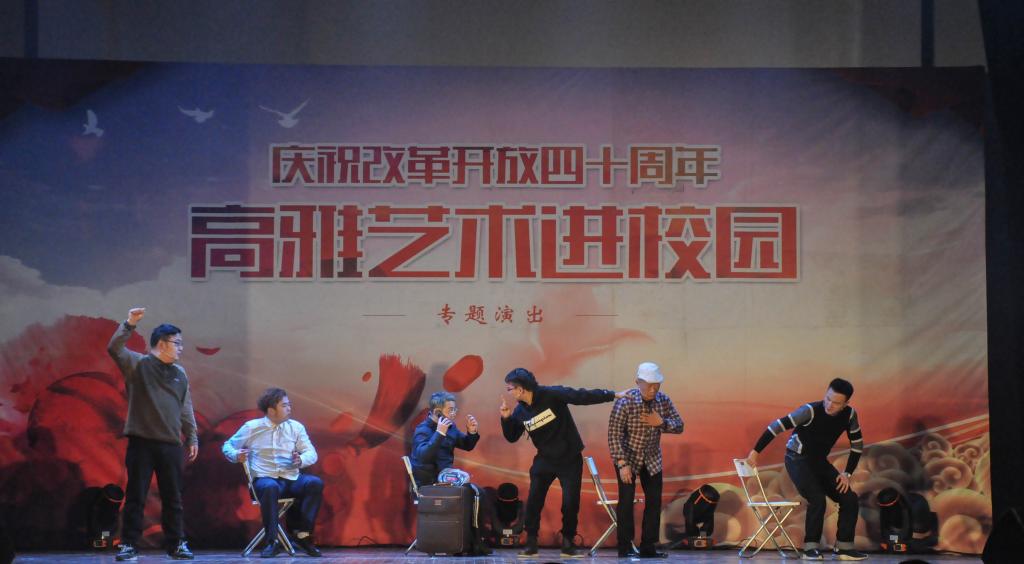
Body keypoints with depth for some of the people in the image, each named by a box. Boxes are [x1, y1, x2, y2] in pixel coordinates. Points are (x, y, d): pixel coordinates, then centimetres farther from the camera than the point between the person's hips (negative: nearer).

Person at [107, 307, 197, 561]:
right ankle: (129, 545, 5)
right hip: (141, 442, -4)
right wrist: (129, 324, -27)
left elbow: (186, 410, 18)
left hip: (171, 444, 4)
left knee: (173, 498, 6)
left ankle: (177, 545, 13)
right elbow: (114, 349, -17)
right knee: (135, 497, 0)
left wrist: (192, 438, 14)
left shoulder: (180, 373, 13)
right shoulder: (138, 364, 0)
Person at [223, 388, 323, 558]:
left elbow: (311, 453, 7)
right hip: (265, 478, -3)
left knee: (315, 483, -27)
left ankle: (303, 534, -21)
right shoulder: (251, 427, 6)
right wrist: (236, 455, -10)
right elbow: (228, 446, 14)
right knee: (270, 487, -40)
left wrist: (301, 460, -16)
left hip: (291, 478, 3)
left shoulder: (296, 427, 11)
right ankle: (272, 541, -32)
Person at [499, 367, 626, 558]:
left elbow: (583, 397, -21)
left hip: (570, 459, -4)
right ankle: (531, 544, 8)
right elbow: (512, 437, 9)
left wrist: (613, 395, -25)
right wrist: (506, 418, -9)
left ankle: (568, 543, 14)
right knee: (533, 501, -3)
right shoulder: (520, 411, -2)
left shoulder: (551, 395, -19)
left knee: (570, 503, -4)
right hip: (544, 460, 4)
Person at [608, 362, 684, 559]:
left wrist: (661, 422, -23)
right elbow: (614, 435, -23)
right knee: (626, 500, -7)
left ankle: (648, 548, 11)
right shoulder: (625, 402, -23)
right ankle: (625, 548, 1)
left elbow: (679, 426, -3)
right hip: (628, 457, -5)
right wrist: (622, 464, -28)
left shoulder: (663, 401, -8)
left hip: (652, 459, 5)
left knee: (654, 501, 3)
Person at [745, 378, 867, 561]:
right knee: (817, 499, -25)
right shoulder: (810, 410, -26)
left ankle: (844, 547, 6)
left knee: (850, 499, -3)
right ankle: (811, 547, -13)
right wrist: (755, 451, -29)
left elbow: (857, 445, 2)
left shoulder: (850, 415, -11)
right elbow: (777, 426, -27)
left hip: (820, 462, 6)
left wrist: (847, 473, -5)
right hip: (798, 460, -6)